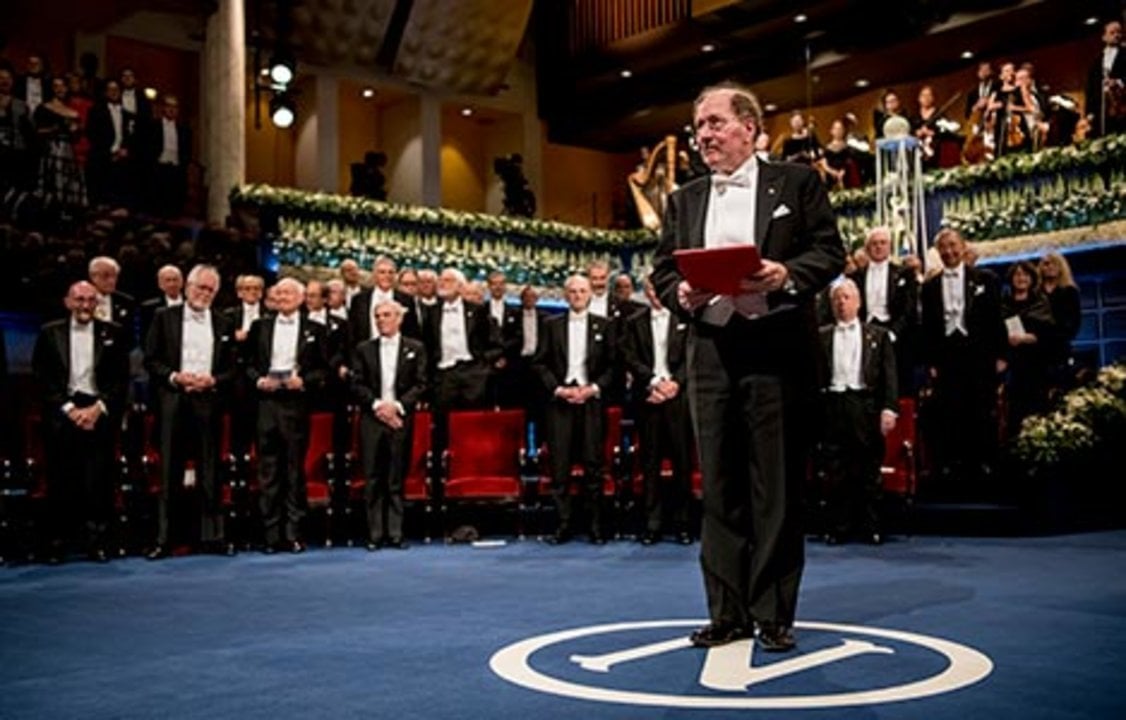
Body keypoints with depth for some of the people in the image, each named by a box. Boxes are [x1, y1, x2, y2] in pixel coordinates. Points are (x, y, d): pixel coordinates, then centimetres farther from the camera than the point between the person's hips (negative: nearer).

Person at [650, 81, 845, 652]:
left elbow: (830, 252, 0)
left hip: (777, 351, -4)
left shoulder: (796, 182, 6)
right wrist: (681, 294, -7)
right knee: (719, 490, 6)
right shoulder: (684, 201, 17)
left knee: (777, 488, 1)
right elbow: (662, 271, 14)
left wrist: (787, 275, -18)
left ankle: (774, 615, 10)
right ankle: (728, 613, 14)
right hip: (712, 354, 4)